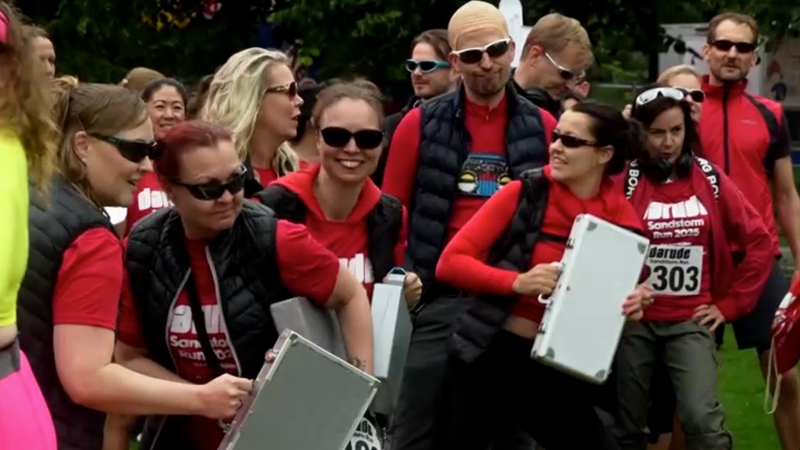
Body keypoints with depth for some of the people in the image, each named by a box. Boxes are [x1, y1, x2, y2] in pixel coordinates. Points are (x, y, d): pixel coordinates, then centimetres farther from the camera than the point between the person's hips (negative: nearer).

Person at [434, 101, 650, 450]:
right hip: (488, 357, -2)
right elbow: (450, 262, -9)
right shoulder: (524, 194, -7)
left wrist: (630, 309, -11)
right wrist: (517, 282, -22)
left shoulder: (622, 221, -1)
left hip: (558, 371, 2)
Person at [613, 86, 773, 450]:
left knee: (702, 418, -17)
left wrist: (731, 303, 4)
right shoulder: (624, 180, -5)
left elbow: (758, 240, 6)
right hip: (635, 321, 0)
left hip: (691, 320, 0)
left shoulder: (710, 179, 2)